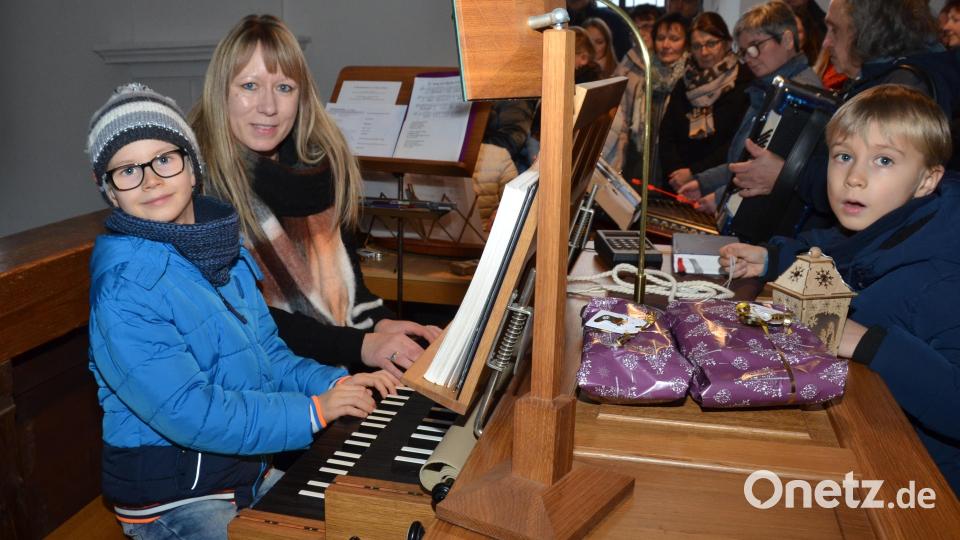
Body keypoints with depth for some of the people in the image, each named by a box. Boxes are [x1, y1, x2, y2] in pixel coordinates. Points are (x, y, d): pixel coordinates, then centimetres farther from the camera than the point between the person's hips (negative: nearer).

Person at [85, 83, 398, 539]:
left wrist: (331, 383, -6)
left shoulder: (225, 251, 4)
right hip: (172, 500, -7)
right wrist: (313, 411, -21)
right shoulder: (123, 286, -21)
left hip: (248, 467, 8)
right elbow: (188, 412, -26)